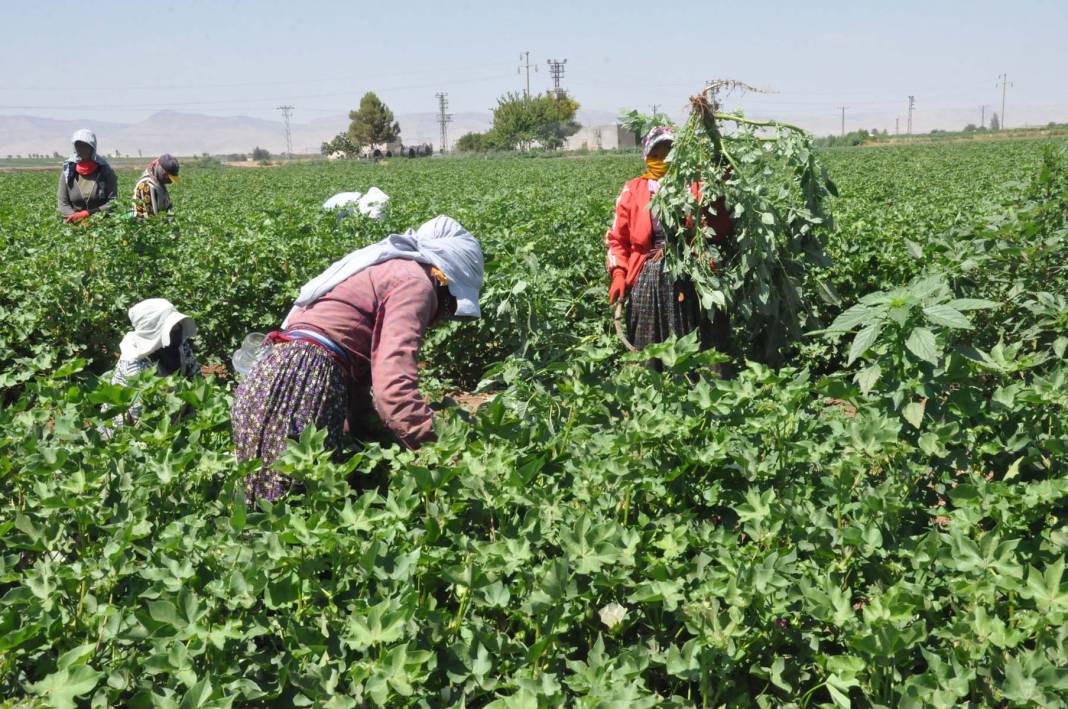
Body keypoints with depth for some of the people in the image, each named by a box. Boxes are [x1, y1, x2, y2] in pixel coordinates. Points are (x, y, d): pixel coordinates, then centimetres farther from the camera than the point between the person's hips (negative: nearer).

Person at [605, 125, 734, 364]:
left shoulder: (696, 187, 6)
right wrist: (618, 275, -3)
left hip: (691, 280, 0)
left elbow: (722, 232, -2)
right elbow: (617, 239, 10)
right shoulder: (633, 191, 8)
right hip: (648, 282, 1)